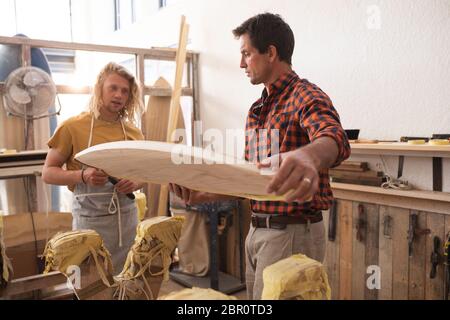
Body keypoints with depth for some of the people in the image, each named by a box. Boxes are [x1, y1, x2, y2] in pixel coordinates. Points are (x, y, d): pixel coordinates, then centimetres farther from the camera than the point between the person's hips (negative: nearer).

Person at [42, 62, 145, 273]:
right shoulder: (73, 127, -5)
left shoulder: (133, 132, 6)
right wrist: (82, 175, -19)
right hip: (90, 218, -3)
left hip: (127, 216, 3)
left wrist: (136, 183, -7)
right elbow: (48, 173, -2)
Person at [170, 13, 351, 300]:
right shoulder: (258, 110, 14)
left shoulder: (305, 96, -13)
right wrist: (206, 195, 2)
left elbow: (334, 137, -35)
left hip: (293, 233, -8)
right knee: (255, 296, 19)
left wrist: (309, 155, -58)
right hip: (257, 231, 8)